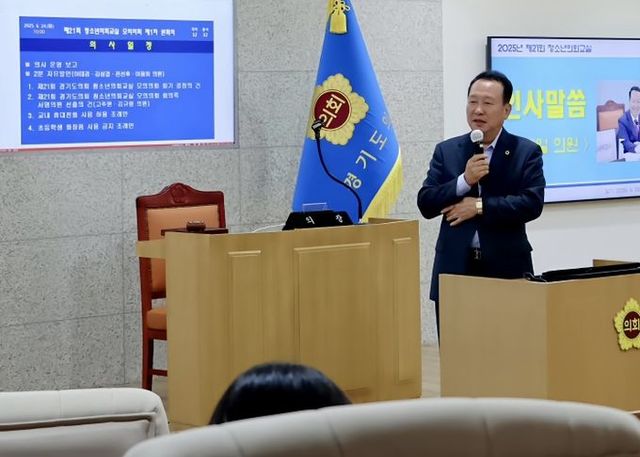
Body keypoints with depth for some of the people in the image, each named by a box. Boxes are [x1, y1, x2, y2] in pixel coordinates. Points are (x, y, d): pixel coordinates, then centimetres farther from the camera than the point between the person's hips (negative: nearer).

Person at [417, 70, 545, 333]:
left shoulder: (526, 152, 2)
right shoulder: (447, 151, 9)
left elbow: (532, 203, -10)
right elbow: (426, 204, 1)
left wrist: (480, 206, -13)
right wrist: (464, 180, -13)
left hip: (507, 269, -2)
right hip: (455, 269, 2)